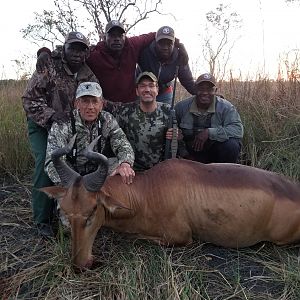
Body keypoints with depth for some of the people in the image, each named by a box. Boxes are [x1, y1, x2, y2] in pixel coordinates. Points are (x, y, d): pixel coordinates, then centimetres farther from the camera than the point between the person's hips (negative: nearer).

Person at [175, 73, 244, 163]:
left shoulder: (225, 107, -12)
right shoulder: (181, 107, -5)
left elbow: (238, 130, -25)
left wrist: (209, 132, -33)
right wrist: (184, 154, -6)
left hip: (216, 153, 0)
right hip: (191, 155, 1)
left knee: (231, 145, -29)